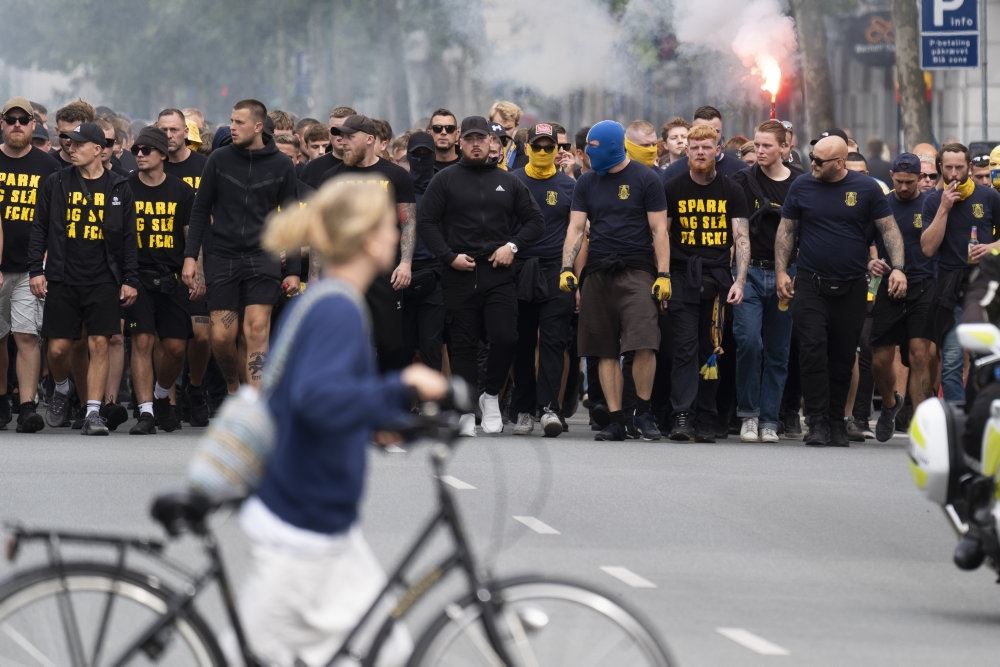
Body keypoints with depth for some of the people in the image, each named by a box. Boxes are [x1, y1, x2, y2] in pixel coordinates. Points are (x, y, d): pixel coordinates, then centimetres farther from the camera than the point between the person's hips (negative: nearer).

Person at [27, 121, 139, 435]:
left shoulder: (118, 188, 5)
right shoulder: (55, 183, 6)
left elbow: (129, 238, 8)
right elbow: (39, 229, 8)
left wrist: (130, 280, 3)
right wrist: (36, 270, 0)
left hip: (103, 281, -1)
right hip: (62, 279, 1)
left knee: (99, 344, -8)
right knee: (58, 348, 0)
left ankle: (93, 413, -6)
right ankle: (61, 391, 30)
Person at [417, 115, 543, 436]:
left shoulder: (508, 182, 13)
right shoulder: (445, 180, 5)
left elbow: (535, 220, 16)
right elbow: (426, 222, 1)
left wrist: (512, 246, 0)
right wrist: (449, 256, -9)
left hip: (498, 274, 1)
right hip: (459, 274, -1)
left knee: (505, 337, -12)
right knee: (463, 345, 2)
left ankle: (491, 395, 10)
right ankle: (466, 412, 8)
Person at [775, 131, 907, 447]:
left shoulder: (866, 188, -1)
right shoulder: (802, 187, 2)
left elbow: (889, 229, 3)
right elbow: (786, 230, 9)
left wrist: (898, 268, -9)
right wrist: (781, 271, 1)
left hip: (852, 287, 0)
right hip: (810, 285, 0)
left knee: (843, 356, 6)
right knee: (813, 350, -12)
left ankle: (836, 421, 17)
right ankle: (817, 422, -11)